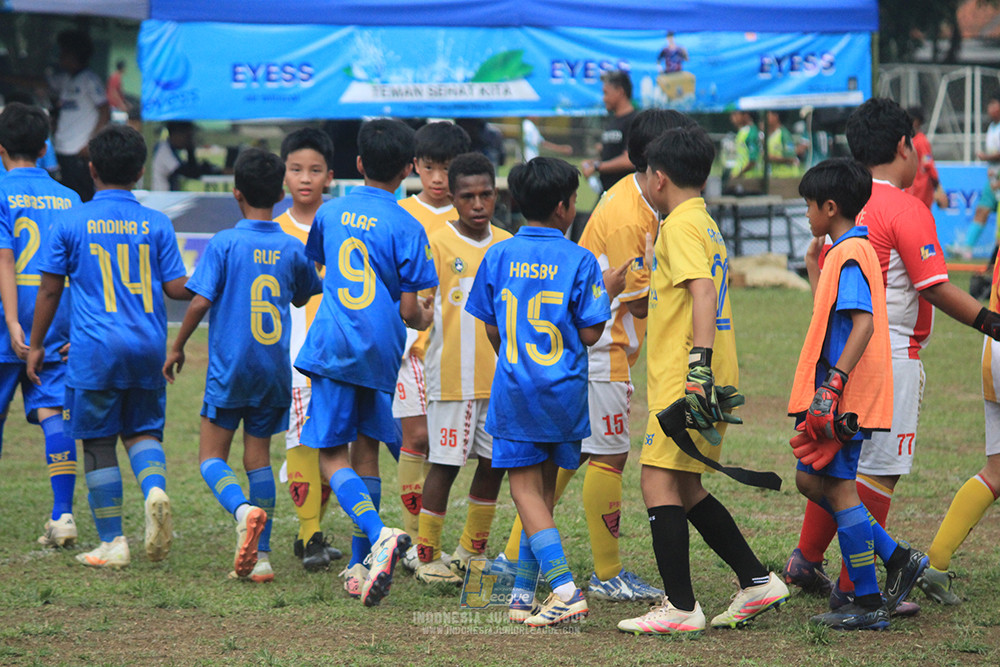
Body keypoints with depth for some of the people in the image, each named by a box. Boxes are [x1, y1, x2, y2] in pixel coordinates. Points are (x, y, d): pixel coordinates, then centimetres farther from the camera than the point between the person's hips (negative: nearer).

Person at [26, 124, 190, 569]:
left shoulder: (71, 223, -2)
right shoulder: (156, 225, 2)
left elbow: (50, 289, 1)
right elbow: (177, 288, 1)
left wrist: (36, 345, 11)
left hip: (95, 348, -2)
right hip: (148, 348, 2)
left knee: (98, 442, 6)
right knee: (143, 431, 15)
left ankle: (112, 543, 6)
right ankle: (155, 489, -16)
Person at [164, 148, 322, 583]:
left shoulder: (224, 244, -10)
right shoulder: (292, 249, 2)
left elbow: (200, 301, -13)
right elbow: (306, 295, 20)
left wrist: (177, 348, -1)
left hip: (230, 367, -4)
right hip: (274, 368, 4)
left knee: (211, 456, 4)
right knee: (258, 457, 11)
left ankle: (243, 510, -27)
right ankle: (260, 555, 3)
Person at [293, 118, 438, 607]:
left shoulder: (331, 212, 8)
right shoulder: (405, 227, -4)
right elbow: (409, 310, -5)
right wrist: (424, 319, 19)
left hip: (332, 346, 0)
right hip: (381, 351, 0)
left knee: (332, 457, -3)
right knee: (368, 452, 12)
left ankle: (379, 534, -28)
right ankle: (368, 565, 12)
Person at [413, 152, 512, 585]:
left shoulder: (507, 245, 10)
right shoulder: (437, 245, -6)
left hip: (500, 375, 5)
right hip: (453, 378, -5)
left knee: (494, 463, 7)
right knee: (445, 464, -3)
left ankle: (471, 552, 20)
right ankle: (428, 555, 6)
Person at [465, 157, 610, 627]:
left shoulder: (499, 257, -1)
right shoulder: (579, 261, -8)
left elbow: (492, 328, 6)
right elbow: (590, 334, -7)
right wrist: (606, 292, 11)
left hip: (514, 389, 0)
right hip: (564, 390, 0)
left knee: (525, 485, 2)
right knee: (545, 486, 13)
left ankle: (564, 588, -15)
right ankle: (524, 592, 14)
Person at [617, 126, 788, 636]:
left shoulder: (681, 225, -11)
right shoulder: (704, 223, 20)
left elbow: (703, 291, -22)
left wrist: (700, 359, -29)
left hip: (686, 376, -10)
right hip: (708, 381, 10)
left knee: (659, 480, -10)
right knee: (685, 488, 16)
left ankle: (680, 607, -13)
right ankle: (757, 582, 17)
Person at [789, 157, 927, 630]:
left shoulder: (850, 255, -15)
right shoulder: (848, 251, 16)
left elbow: (863, 324, -25)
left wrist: (834, 381, -29)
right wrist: (814, 269, 25)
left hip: (846, 395, -10)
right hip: (835, 395, 10)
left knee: (838, 488, -5)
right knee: (811, 481, 15)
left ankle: (869, 604, -1)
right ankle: (897, 559, 16)